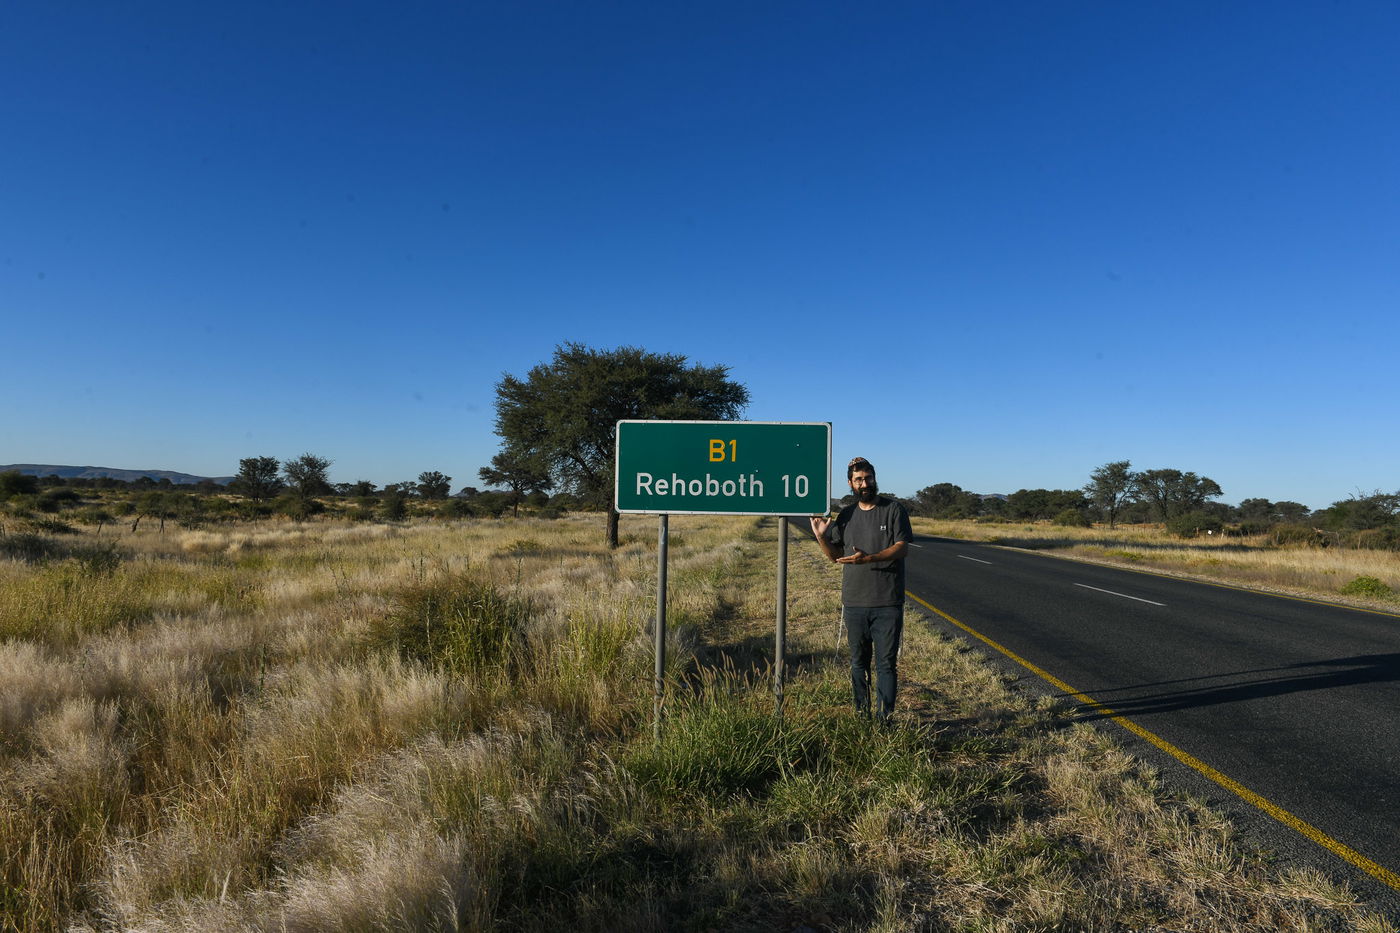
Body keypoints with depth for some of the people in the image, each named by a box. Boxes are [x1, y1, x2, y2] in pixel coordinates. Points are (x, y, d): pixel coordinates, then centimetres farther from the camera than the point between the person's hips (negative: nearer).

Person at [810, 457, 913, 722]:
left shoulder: (893, 509, -2)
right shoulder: (846, 515, 10)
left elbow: (902, 548, -10)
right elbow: (835, 555, 13)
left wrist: (869, 558, -24)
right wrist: (821, 537, -6)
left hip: (887, 603, -4)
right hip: (854, 603, 4)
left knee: (885, 663, -1)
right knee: (859, 663, 12)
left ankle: (884, 719, 6)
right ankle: (861, 715, 23)